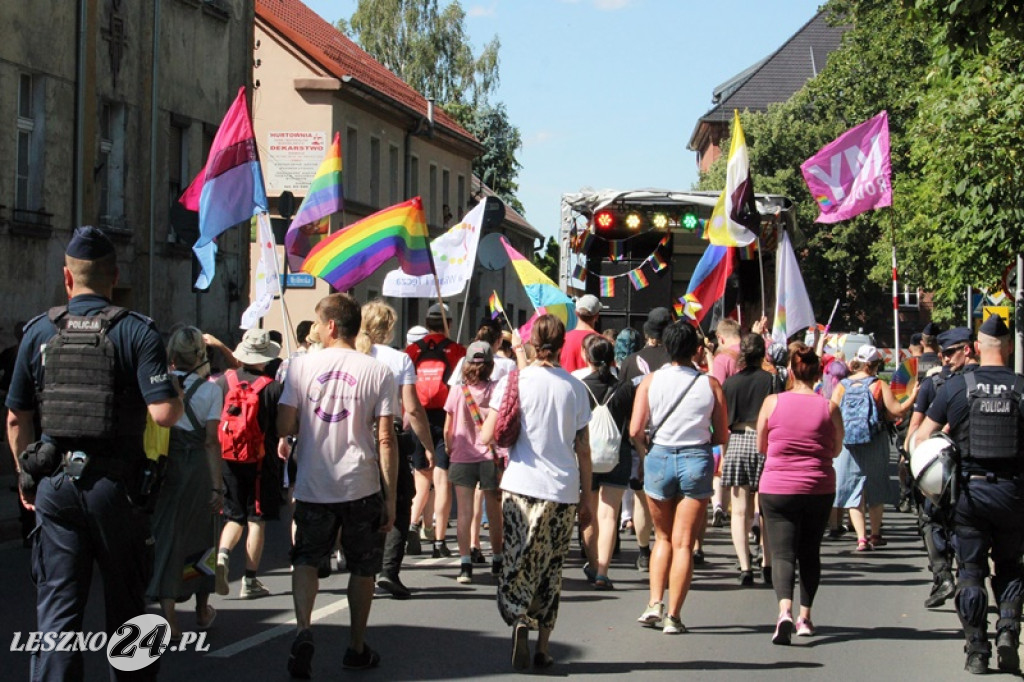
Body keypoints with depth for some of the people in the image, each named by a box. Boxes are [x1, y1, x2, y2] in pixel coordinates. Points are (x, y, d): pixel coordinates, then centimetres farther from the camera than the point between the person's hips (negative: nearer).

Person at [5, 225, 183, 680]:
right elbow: (164, 414, -16)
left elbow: (17, 418, 6)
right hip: (117, 484, -2)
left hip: (55, 484, 2)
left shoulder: (39, 332, 2)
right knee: (126, 606, 12)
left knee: (57, 607, 5)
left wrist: (27, 476, 19)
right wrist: (176, 391, 7)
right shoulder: (137, 331, -6)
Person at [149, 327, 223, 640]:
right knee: (200, 537, 17)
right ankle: (202, 611, 34)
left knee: (166, 537, 0)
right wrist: (217, 487, -6)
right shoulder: (210, 390, -4)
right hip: (198, 469, 0)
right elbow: (212, 441, -8)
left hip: (163, 467, 0)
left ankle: (170, 621, -11)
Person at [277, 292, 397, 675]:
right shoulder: (378, 372, -4)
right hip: (362, 486, 0)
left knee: (306, 558, 14)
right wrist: (391, 497, -2)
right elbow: (386, 439, -8)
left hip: (312, 486, 0)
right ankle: (357, 648, 24)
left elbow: (284, 427, -6)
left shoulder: (303, 366, -4)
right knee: (362, 568, 15)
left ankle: (303, 630, -10)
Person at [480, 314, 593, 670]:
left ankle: (519, 621, -22)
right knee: (551, 571, 10)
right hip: (564, 490, 2)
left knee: (518, 562, 3)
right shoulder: (574, 387, 3)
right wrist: (587, 494, 14)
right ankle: (543, 646, 11)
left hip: (521, 485, -2)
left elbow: (487, 437, -6)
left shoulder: (514, 381, -3)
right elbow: (583, 447, 7)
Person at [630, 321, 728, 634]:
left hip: (659, 457, 1)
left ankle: (655, 603, 7)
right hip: (697, 460, -1)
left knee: (663, 537, 19)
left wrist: (645, 451, 12)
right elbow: (722, 437, 0)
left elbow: (635, 431, -7)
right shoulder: (710, 384, -2)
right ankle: (672, 616, 1)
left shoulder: (651, 381, -2)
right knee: (683, 543, 3)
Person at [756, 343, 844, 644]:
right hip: (819, 490, 2)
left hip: (777, 488, -1)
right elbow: (836, 450, 8)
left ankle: (785, 610, -26)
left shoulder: (772, 403, -6)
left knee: (782, 553, -3)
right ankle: (805, 617, 21)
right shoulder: (829, 408, -5)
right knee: (810, 552, 18)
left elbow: (761, 446, 5)